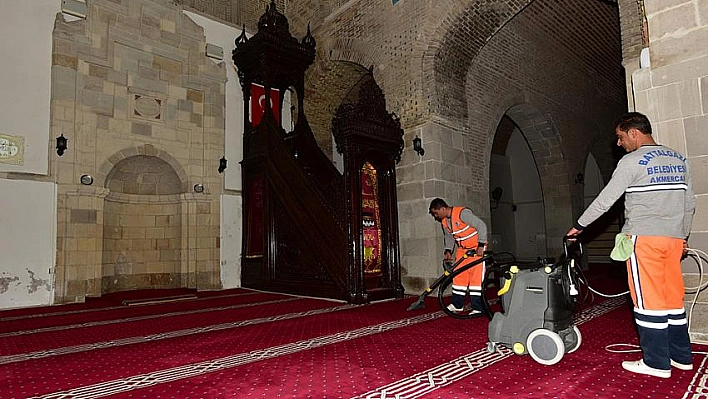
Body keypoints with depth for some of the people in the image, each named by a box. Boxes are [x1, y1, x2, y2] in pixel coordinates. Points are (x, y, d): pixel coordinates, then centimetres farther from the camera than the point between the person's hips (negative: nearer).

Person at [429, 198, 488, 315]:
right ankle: (457, 305, 16)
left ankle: (477, 308, -3)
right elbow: (448, 237, 16)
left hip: (476, 248, -7)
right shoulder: (444, 221, 1)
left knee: (476, 277, -8)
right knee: (458, 276, 6)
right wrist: (448, 251, 2)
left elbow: (482, 226, -23)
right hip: (462, 249, 8)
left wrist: (481, 245, -25)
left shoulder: (462, 213, -24)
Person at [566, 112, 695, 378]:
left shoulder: (632, 161, -8)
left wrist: (579, 226, 1)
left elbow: (605, 200, -8)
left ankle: (657, 362, 4)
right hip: (674, 237, 8)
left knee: (648, 299, -2)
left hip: (644, 238, -7)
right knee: (673, 297, 13)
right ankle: (681, 356, 21)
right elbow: (689, 204, 17)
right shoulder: (679, 160, 14)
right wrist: (683, 236, 24)